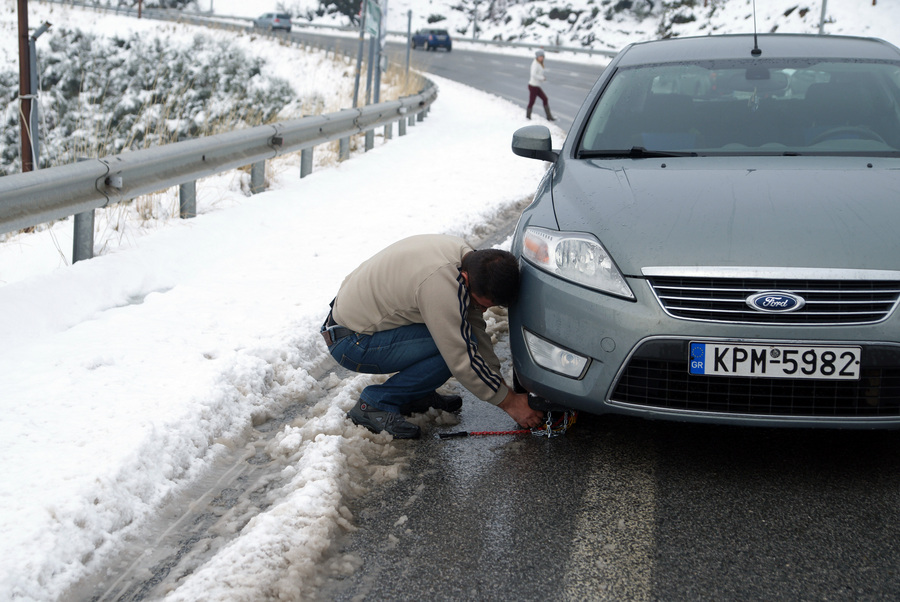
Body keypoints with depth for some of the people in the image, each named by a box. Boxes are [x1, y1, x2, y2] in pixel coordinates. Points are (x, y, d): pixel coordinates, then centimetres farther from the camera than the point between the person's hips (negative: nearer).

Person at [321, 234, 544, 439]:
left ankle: (417, 394, 13)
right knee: (453, 347, -22)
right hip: (351, 343, -9)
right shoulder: (441, 282, -33)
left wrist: (499, 382, 3)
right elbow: (462, 360, -26)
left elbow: (475, 327, 6)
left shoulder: (465, 255, -4)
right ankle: (374, 405, -10)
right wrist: (509, 402, -17)